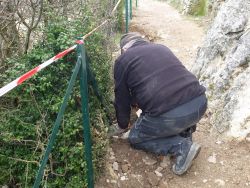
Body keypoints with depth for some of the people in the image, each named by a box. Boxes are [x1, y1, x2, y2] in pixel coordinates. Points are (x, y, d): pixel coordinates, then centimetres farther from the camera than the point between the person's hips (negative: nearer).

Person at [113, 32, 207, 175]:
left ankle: (182, 147, 4)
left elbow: (121, 99, 16)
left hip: (168, 117, -5)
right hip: (200, 104, 6)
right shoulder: (162, 48, 25)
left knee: (135, 138, 22)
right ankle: (185, 134, 23)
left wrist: (124, 125, 36)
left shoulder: (123, 60, 10)